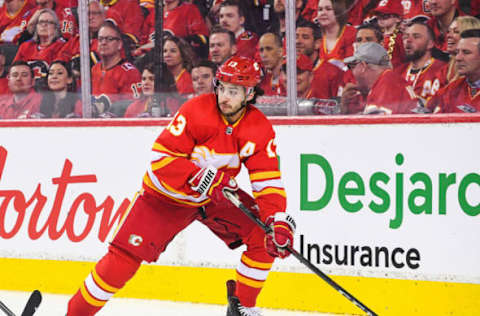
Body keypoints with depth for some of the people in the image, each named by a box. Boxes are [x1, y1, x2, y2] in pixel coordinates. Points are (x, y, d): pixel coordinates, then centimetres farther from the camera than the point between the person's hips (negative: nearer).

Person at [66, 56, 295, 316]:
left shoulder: (260, 129, -13)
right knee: (126, 255, -14)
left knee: (264, 235, -14)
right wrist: (201, 178, -35)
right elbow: (162, 156, -25)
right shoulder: (196, 111, -24)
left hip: (218, 196, 4)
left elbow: (268, 182, -14)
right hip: (168, 194, -4)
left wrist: (278, 220, -31)